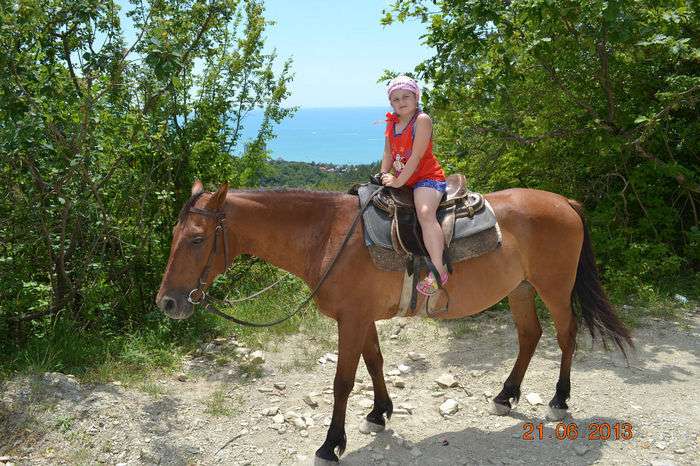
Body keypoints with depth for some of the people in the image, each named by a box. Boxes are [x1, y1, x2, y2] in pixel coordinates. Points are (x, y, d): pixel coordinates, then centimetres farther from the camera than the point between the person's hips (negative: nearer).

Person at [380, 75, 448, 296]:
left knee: (425, 213, -33)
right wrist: (384, 175, -4)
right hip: (403, 180, 9)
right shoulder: (391, 123, 11)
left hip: (427, 178, -9)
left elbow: (416, 156, -19)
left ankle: (438, 270, -35)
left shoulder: (422, 120, -12)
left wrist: (398, 181, -20)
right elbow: (388, 153, 12)